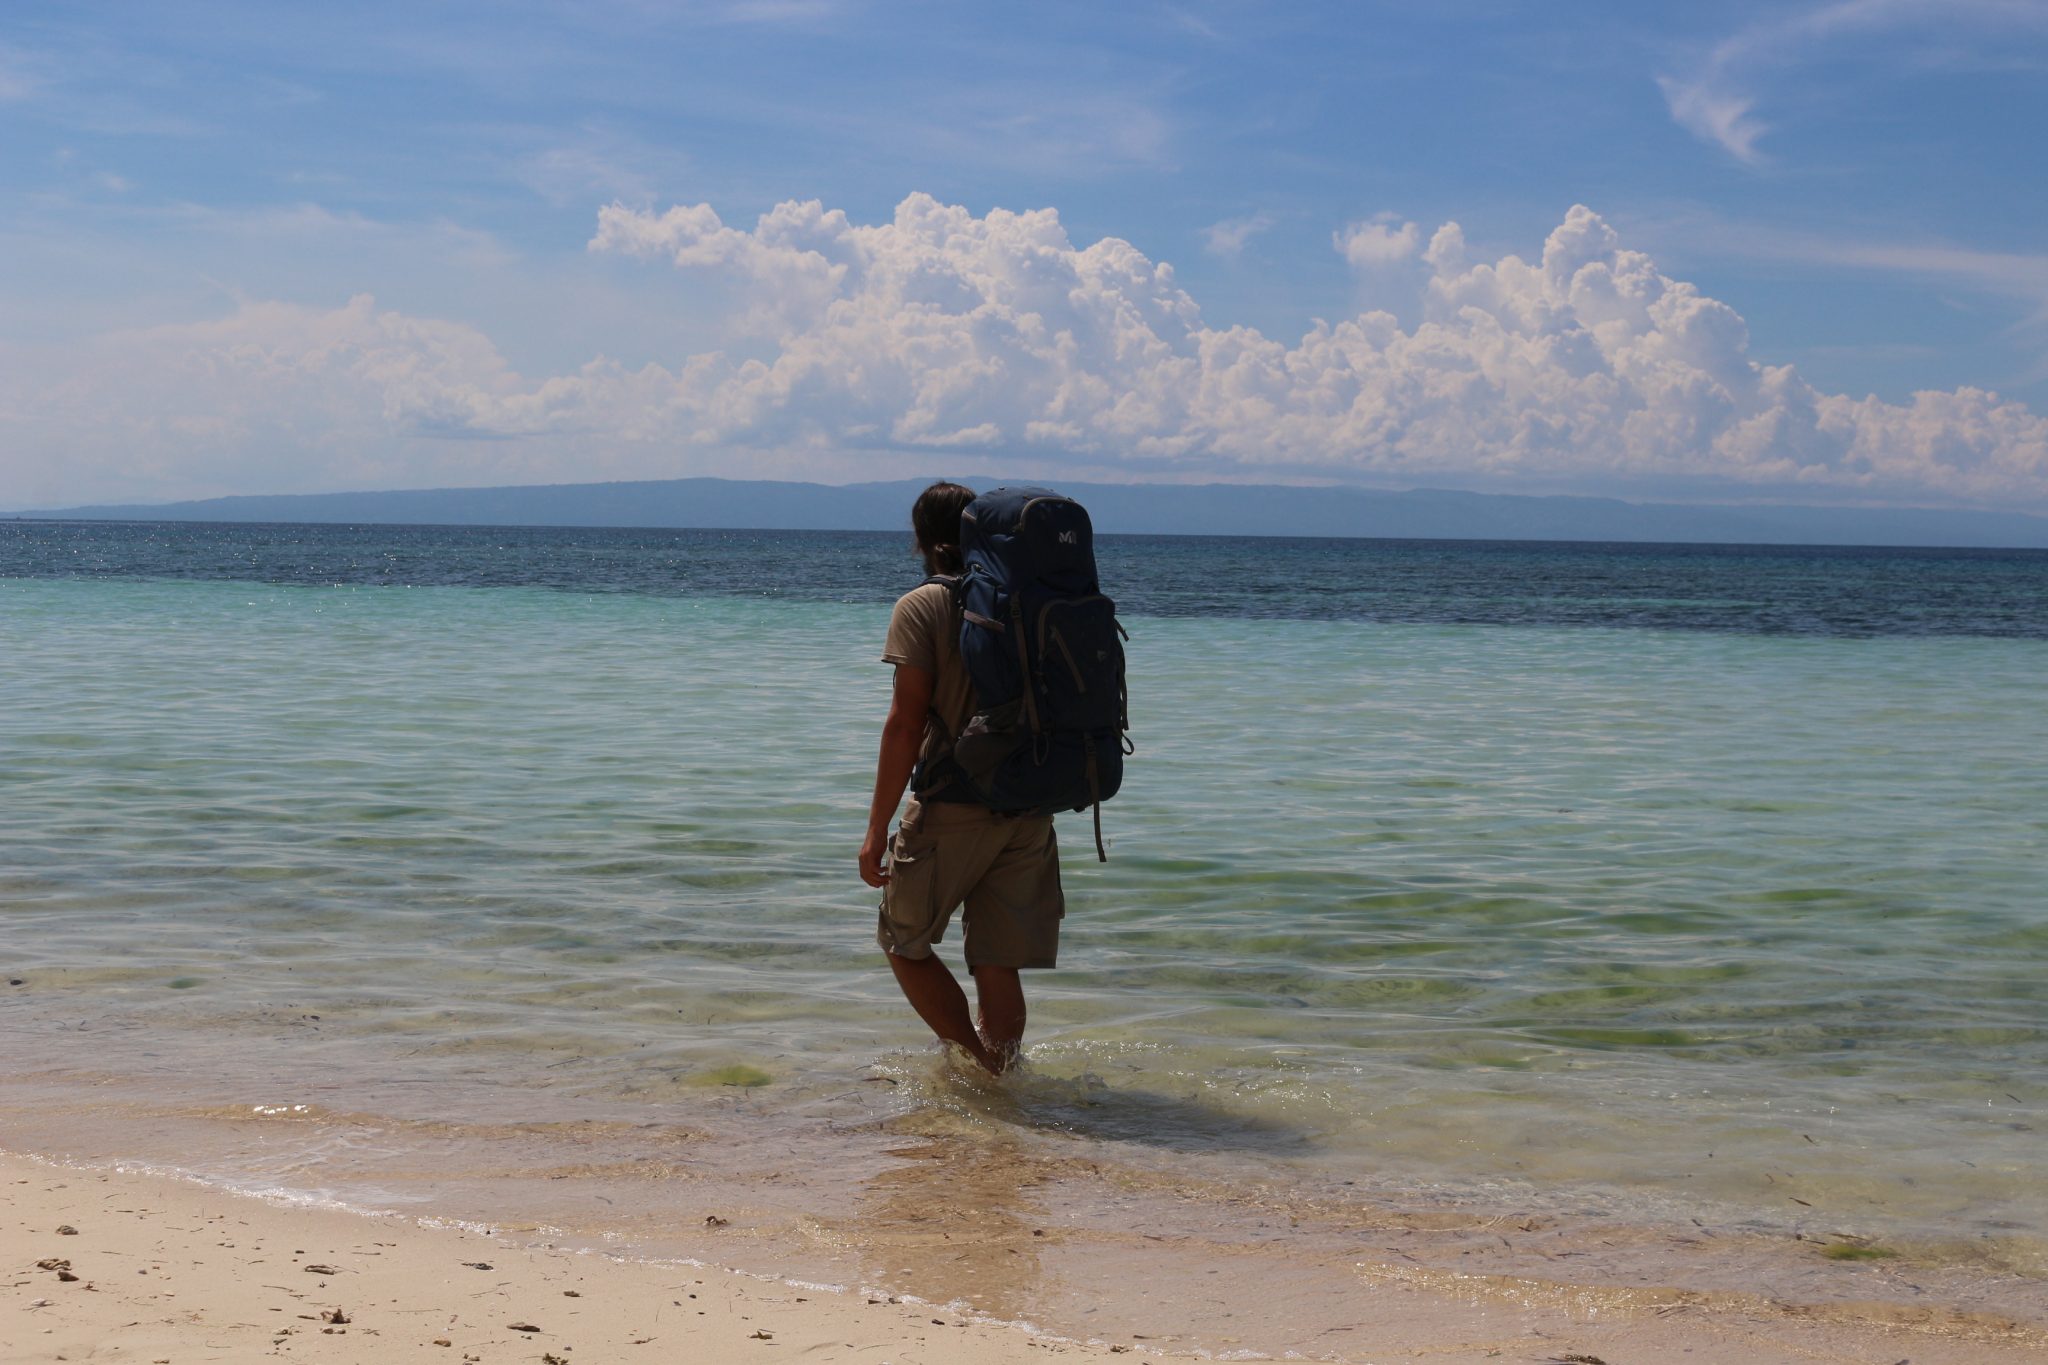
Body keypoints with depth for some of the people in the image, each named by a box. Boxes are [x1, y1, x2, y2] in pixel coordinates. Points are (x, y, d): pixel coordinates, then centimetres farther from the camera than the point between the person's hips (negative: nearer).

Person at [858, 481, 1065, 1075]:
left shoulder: (921, 608, -7)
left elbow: (906, 723, -13)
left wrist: (877, 828, -9)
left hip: (953, 811, -5)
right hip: (1029, 812, 5)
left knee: (904, 940, 14)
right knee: (999, 966, 10)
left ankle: (974, 1062, 8)